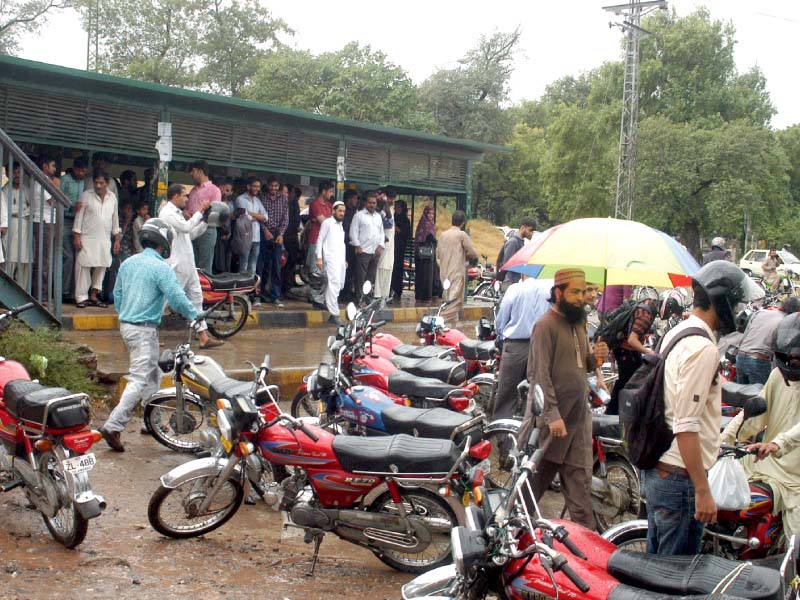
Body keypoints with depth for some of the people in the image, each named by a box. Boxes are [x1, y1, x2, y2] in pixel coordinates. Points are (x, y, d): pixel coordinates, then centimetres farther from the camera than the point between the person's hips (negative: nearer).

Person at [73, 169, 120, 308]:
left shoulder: (112, 197, 9)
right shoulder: (87, 195, -2)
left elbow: (115, 218, 15)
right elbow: (79, 216, -3)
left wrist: (117, 239, 13)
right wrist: (76, 236, -9)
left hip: (105, 239, 4)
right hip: (87, 238, -4)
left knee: (101, 266, 4)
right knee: (84, 266, -6)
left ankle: (93, 295, 14)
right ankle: (81, 297, -2)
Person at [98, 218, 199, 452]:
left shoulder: (128, 263, 11)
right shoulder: (161, 268, -14)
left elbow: (117, 294, 18)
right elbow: (177, 298, -18)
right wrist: (196, 317, -4)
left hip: (126, 325, 9)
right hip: (145, 329, -9)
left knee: (153, 374, 20)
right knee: (139, 380, -9)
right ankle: (113, 426, -16)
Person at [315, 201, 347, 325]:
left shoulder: (341, 225, 21)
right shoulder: (327, 223, 0)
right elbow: (320, 240, -4)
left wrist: (344, 259, 19)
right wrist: (319, 258, -11)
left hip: (340, 259, 8)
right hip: (330, 259, -8)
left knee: (339, 284, 8)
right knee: (334, 284, -17)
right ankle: (334, 314, -22)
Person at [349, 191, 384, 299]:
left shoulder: (378, 216, 17)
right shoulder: (359, 215, -1)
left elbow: (381, 232, 19)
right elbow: (353, 232, -5)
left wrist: (380, 246, 6)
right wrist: (358, 247, -11)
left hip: (375, 252, 6)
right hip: (363, 251, -6)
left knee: (371, 277, 10)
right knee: (360, 277, -5)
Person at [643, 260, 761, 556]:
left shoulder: (676, 333, 11)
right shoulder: (703, 348, -19)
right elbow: (686, 426, -24)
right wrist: (703, 491, -20)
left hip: (656, 469, 10)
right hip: (681, 476, -10)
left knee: (656, 563, 19)